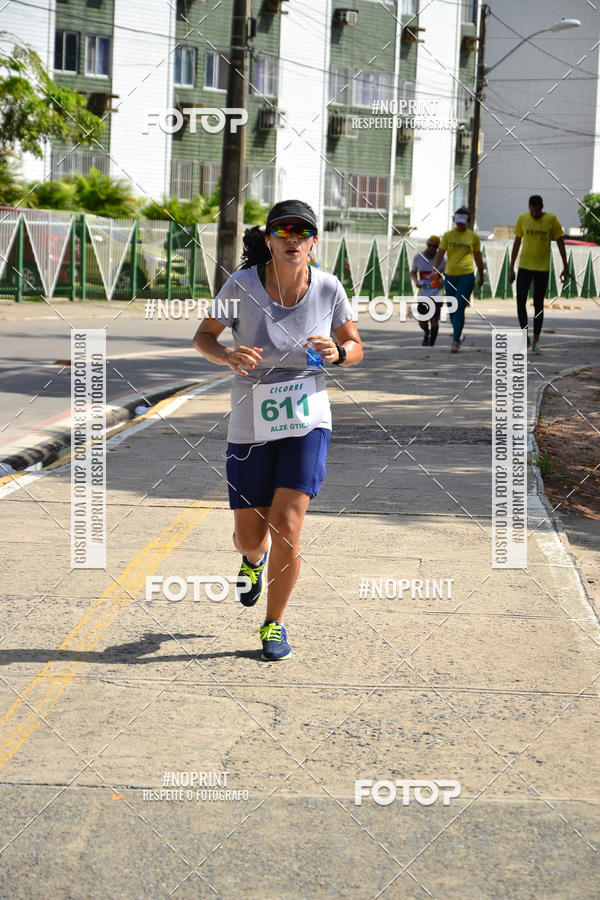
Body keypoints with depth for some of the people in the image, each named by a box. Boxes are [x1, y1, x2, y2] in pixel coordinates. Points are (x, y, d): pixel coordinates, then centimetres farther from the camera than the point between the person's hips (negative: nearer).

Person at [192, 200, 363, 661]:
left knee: (286, 526, -15)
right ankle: (254, 559, 49)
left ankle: (275, 623, 10)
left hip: (306, 424, 0)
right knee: (250, 537, 7)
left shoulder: (328, 287, -9)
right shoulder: (242, 285, -13)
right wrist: (226, 355, -23)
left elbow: (355, 347, 5)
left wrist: (336, 353, -19)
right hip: (250, 428, 0)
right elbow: (203, 335, -1)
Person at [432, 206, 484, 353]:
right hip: (450, 275, 2)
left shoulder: (473, 236, 5)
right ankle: (458, 335, 32)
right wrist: (434, 270, -15)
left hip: (467, 276, -2)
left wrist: (481, 277, 17)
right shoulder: (448, 235, 6)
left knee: (459, 308, -12)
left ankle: (456, 341, -11)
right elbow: (440, 254, 0)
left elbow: (478, 258, 13)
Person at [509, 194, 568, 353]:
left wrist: (565, 267, -1)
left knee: (538, 305, 1)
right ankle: (525, 337, 13)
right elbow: (517, 243, 6)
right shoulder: (523, 218, 0)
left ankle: (536, 341, 11)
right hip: (524, 267, 1)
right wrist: (511, 268, 6)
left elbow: (560, 243, 1)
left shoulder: (551, 219, -5)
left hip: (543, 269, -1)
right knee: (520, 303, -5)